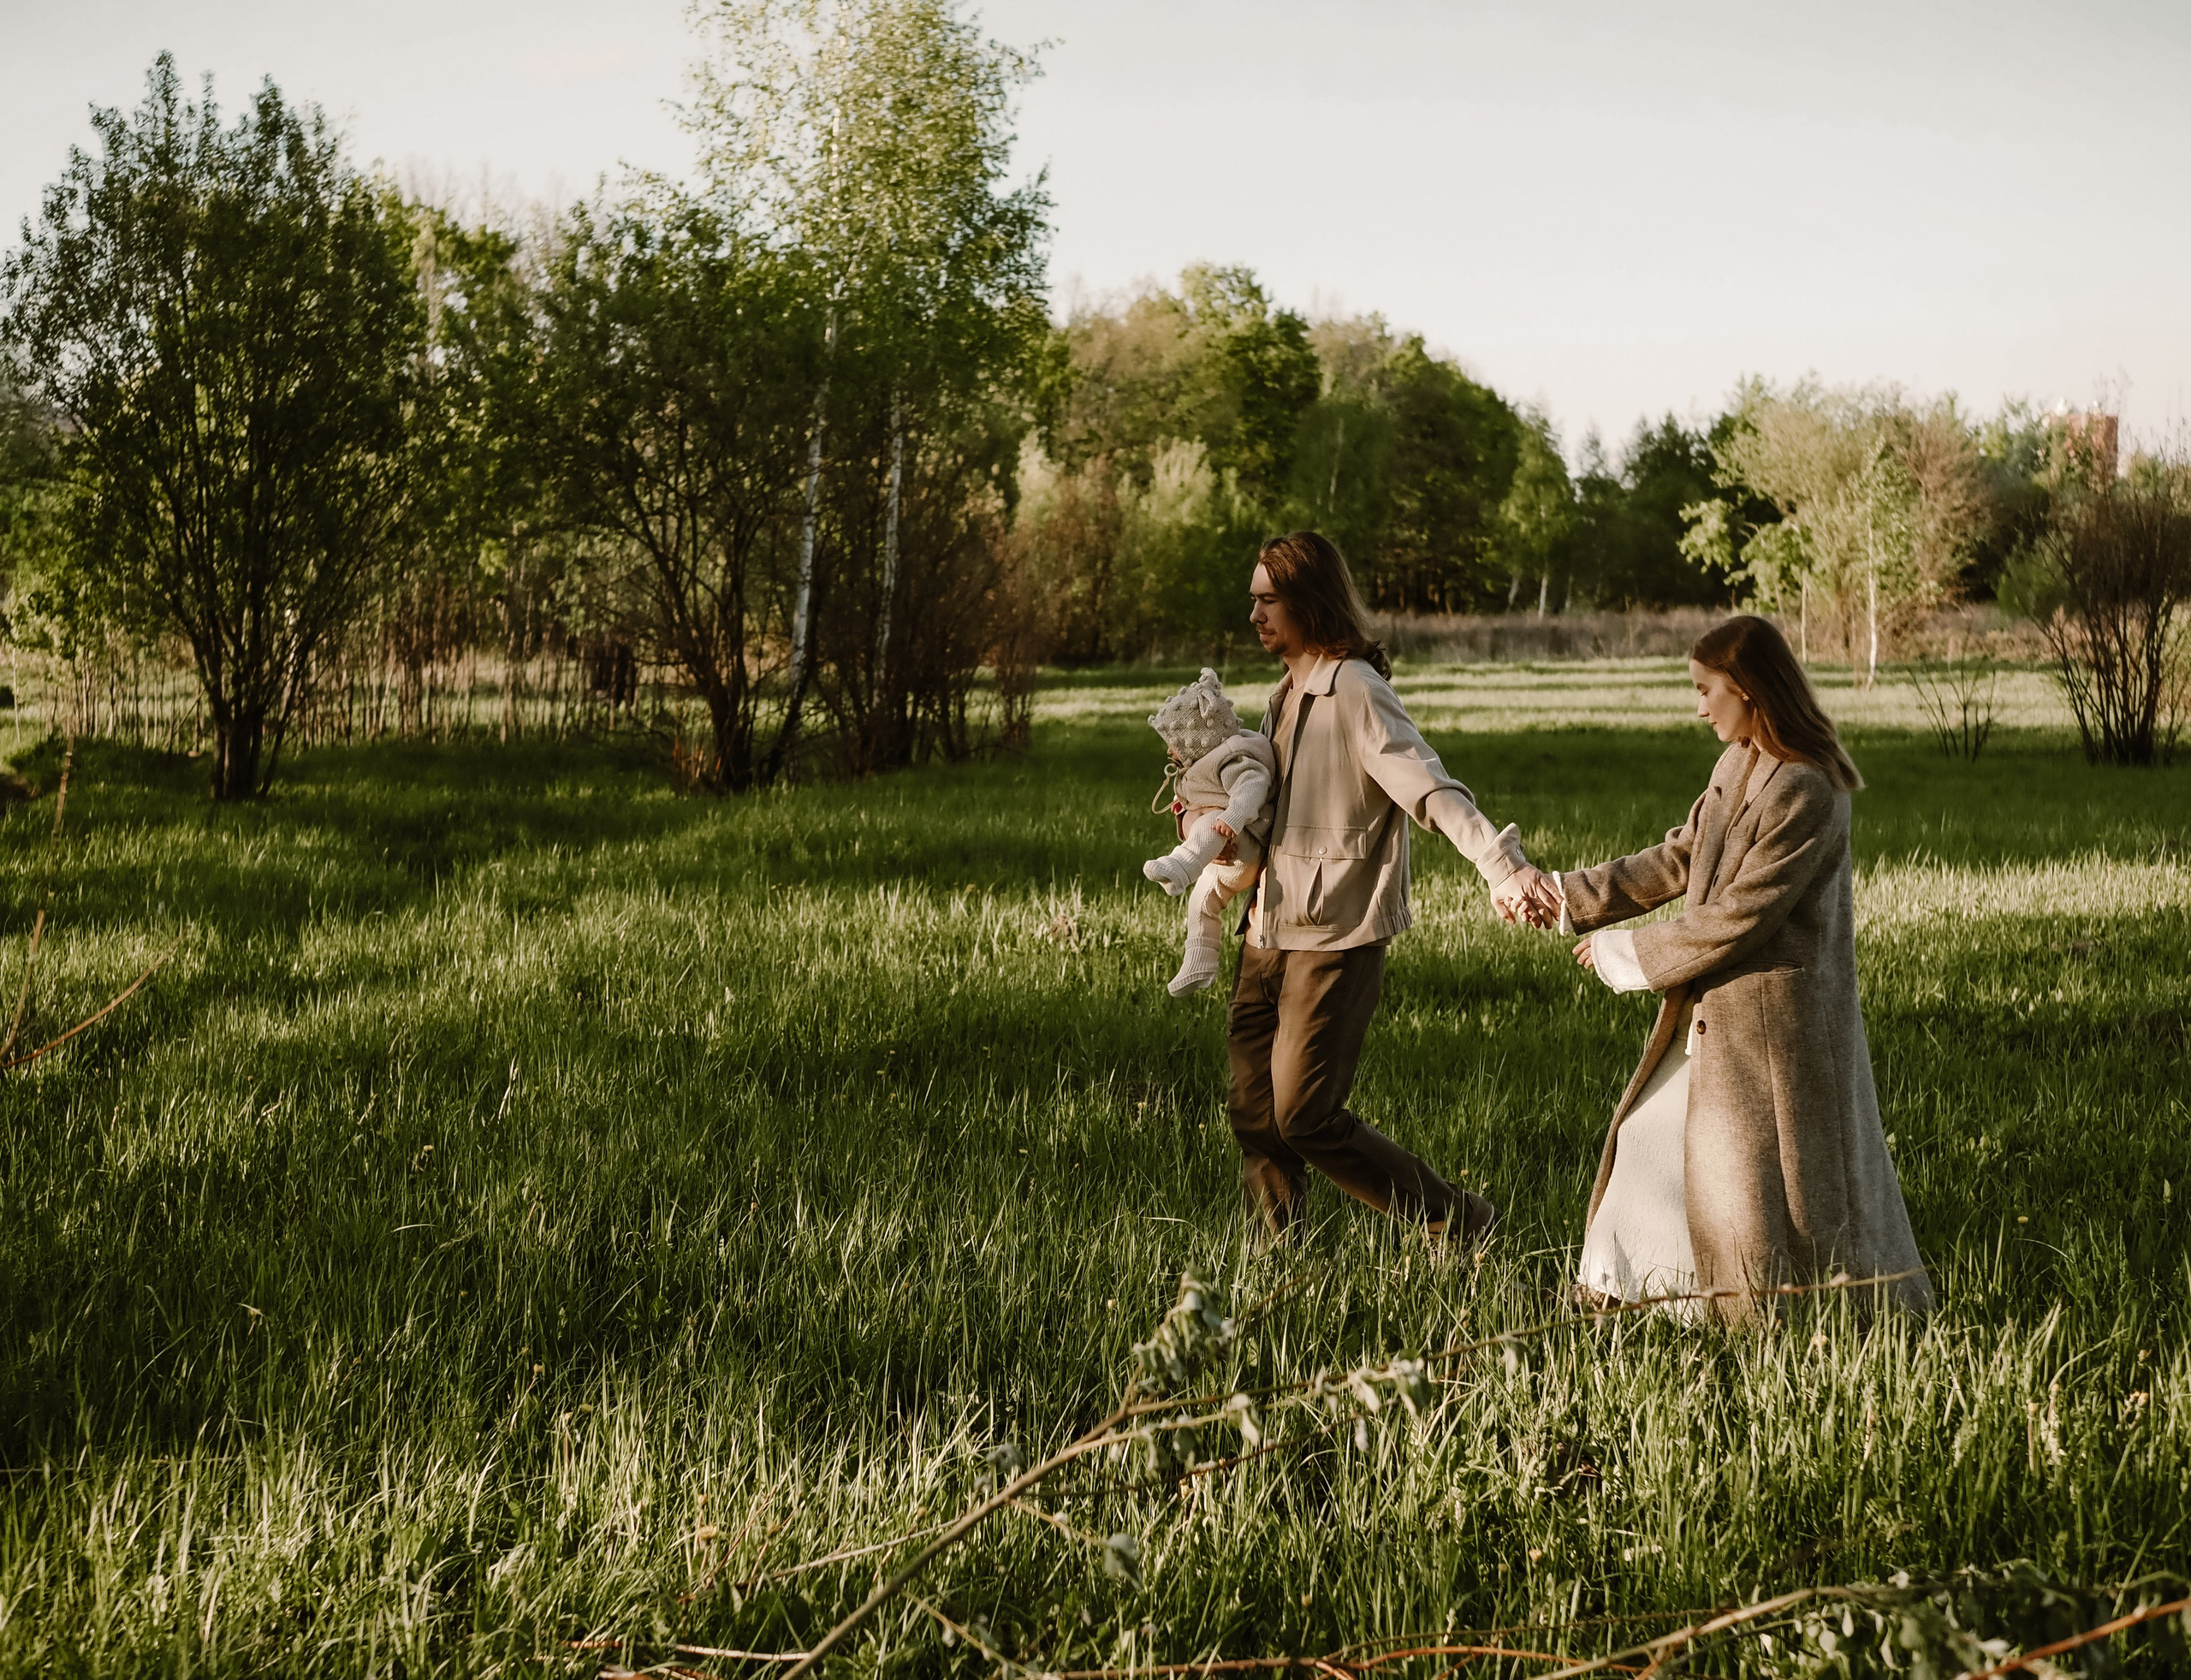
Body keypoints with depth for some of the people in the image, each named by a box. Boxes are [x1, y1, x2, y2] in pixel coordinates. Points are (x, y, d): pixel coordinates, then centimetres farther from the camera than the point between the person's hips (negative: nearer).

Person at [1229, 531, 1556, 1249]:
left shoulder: (1356, 694, -15)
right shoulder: (1286, 693, 14)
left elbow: (1433, 790, -27)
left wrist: (1505, 865, -41)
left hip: (1334, 941, -8)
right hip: (1269, 934, 8)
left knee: (1305, 1116, -8)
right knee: (1255, 1114, 7)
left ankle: (1457, 1224, 7)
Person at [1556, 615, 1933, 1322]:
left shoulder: (1804, 792, -24)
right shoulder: (1738, 767, 5)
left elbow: (1737, 917, -23)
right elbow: (1678, 860, 11)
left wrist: (1627, 954, -14)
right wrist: (1567, 894, 7)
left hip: (1775, 1012, -9)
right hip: (1716, 1006, 9)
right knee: (1654, 1132, 15)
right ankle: (1610, 1291, 28)